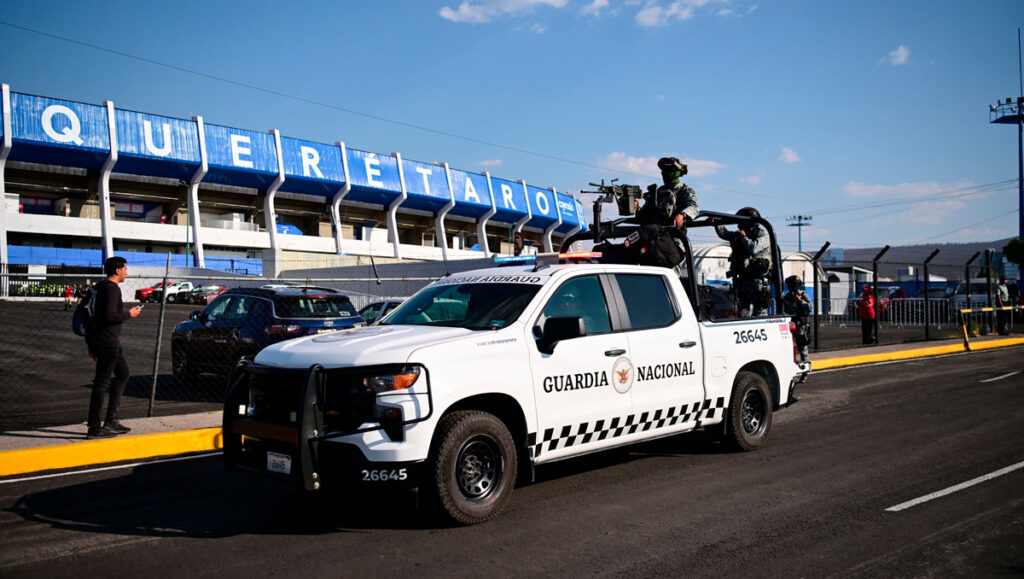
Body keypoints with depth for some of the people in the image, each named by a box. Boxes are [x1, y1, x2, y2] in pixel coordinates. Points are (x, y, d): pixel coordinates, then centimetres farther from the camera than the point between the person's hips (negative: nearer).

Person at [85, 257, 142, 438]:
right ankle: (94, 428, -2)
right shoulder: (112, 289, -14)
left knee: (123, 374, 18)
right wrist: (129, 314, -8)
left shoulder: (100, 287, 17)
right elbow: (110, 316, -25)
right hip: (108, 341, -10)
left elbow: (91, 315, 19)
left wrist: (91, 344, 21)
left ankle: (111, 420, 18)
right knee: (101, 382, -6)